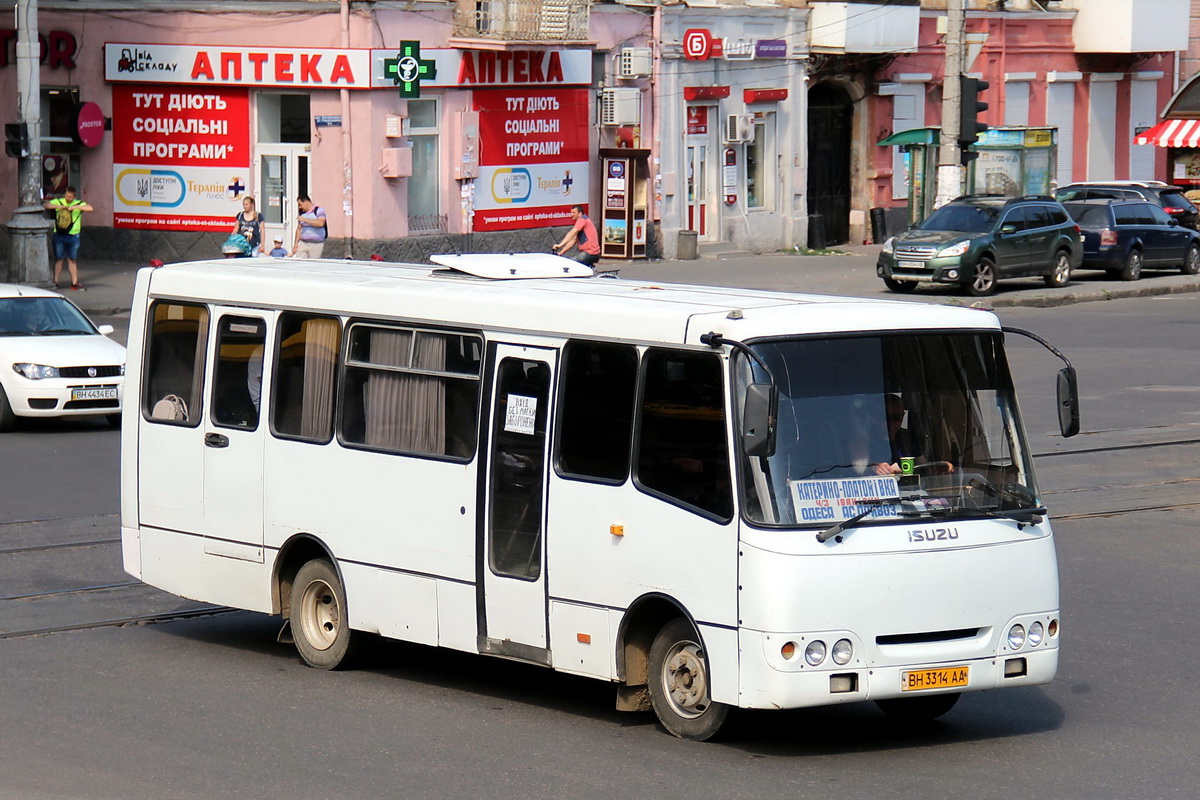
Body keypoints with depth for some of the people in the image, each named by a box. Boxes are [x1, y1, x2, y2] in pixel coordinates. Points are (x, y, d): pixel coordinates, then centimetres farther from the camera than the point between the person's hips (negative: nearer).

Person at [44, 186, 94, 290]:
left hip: (73, 236, 0)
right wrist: (57, 206, -15)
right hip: (59, 235, 0)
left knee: (72, 259, 7)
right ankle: (55, 282, 5)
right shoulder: (58, 202, 4)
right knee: (59, 258, 0)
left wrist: (75, 207, -23)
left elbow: (90, 208, -14)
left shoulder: (79, 204, 1)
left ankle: (74, 282, 13)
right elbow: (44, 205, -1)